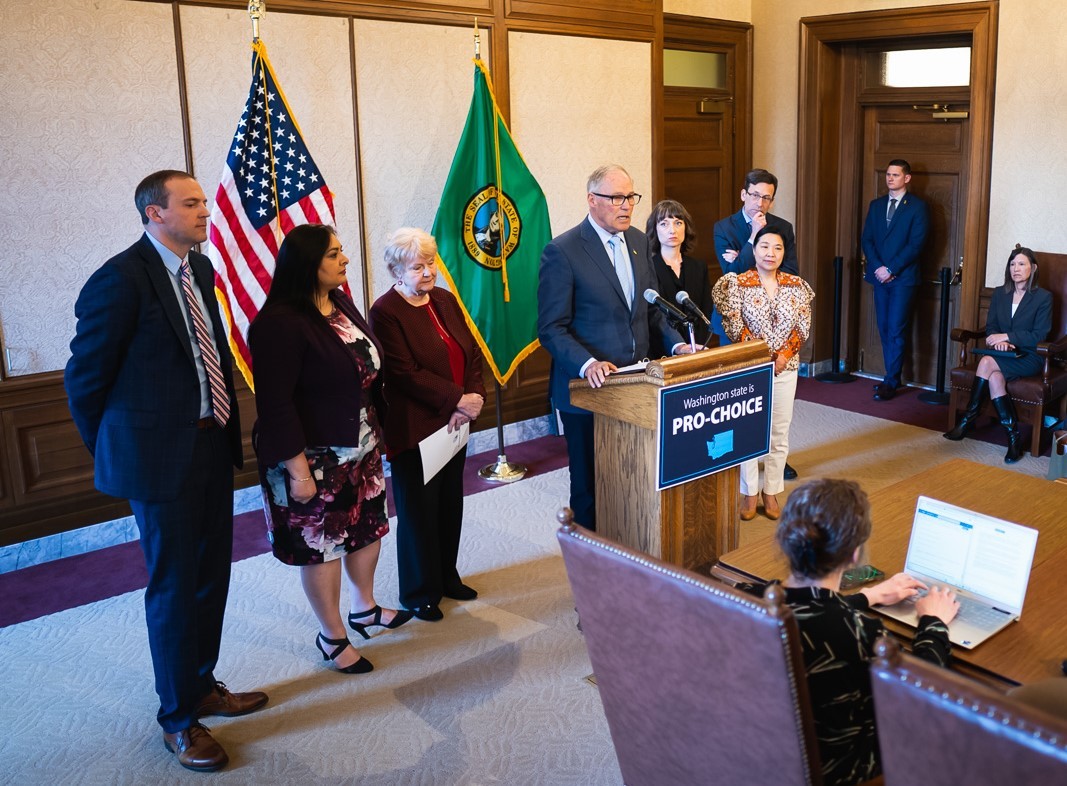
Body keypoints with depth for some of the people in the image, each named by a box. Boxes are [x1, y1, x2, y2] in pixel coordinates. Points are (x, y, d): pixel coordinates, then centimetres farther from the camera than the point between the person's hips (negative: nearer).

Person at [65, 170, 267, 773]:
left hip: (213, 446, 8)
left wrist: (227, 430, 14)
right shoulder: (120, 279, -16)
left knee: (213, 574, 18)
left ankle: (203, 685, 38)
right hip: (162, 457, -7)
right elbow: (85, 378, -10)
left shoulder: (200, 269, 8)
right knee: (175, 585, 6)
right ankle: (179, 718, 25)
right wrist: (117, 455, 0)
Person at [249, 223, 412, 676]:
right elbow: (275, 404, -21)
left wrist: (376, 432, 13)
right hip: (315, 458, -8)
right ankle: (332, 637, 25)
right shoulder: (279, 323, -21)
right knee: (321, 542, 7)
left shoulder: (342, 303, 4)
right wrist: (298, 470, -21)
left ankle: (363, 608, 42)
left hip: (361, 450, 8)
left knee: (368, 527, 19)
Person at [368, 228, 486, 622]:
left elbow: (472, 353, 7)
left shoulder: (445, 300, 9)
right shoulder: (386, 312, -13)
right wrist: (457, 399, -19)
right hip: (414, 428, -6)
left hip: (453, 423, 7)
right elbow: (405, 373, -19)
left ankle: (447, 576, 33)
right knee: (419, 510, 6)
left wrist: (474, 398, -9)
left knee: (450, 504, 15)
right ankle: (420, 592, 22)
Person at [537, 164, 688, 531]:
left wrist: (676, 344, -2)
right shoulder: (562, 251, -12)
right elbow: (552, 328, -14)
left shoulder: (639, 242, 8)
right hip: (589, 390, -6)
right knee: (590, 489, 9)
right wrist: (587, 364, -29)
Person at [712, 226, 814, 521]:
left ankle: (771, 492, 22)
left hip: (785, 367, 3)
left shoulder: (797, 286, 3)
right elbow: (734, 326, -9)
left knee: (779, 433, 8)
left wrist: (784, 355, -12)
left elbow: (802, 327, 2)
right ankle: (749, 494, 16)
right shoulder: (738, 284, -6)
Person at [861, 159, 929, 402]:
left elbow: (916, 244, -10)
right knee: (884, 328, 7)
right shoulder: (876, 205, 13)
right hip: (880, 276, 5)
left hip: (903, 277, -5)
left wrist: (891, 269, -14)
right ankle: (893, 377, 16)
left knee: (896, 330, -7)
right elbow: (866, 240, 8)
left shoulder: (917, 206, -2)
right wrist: (877, 267, -7)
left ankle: (890, 382, -3)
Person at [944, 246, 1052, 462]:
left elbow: (1039, 336, -9)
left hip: (1028, 357, -4)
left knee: (987, 363, -31)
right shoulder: (999, 293, 13)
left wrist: (1006, 336, -17)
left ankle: (969, 418, -24)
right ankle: (1013, 436, -29)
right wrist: (998, 341, -13)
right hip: (1004, 354, 4)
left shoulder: (1043, 297, -2)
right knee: (995, 378, -31)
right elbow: (990, 327, 10)